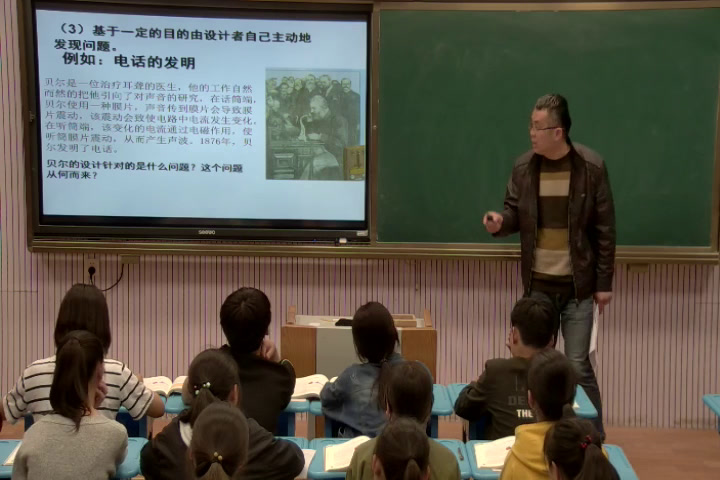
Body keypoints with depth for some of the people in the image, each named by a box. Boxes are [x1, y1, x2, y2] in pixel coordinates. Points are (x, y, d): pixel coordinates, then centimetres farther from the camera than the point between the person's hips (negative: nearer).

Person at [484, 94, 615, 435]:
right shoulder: (524, 168, -1)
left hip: (577, 284, -3)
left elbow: (604, 229, -5)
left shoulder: (591, 167, -10)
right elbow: (515, 214, 9)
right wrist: (500, 222, -16)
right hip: (537, 284, 3)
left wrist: (604, 283, -5)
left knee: (578, 366, 0)